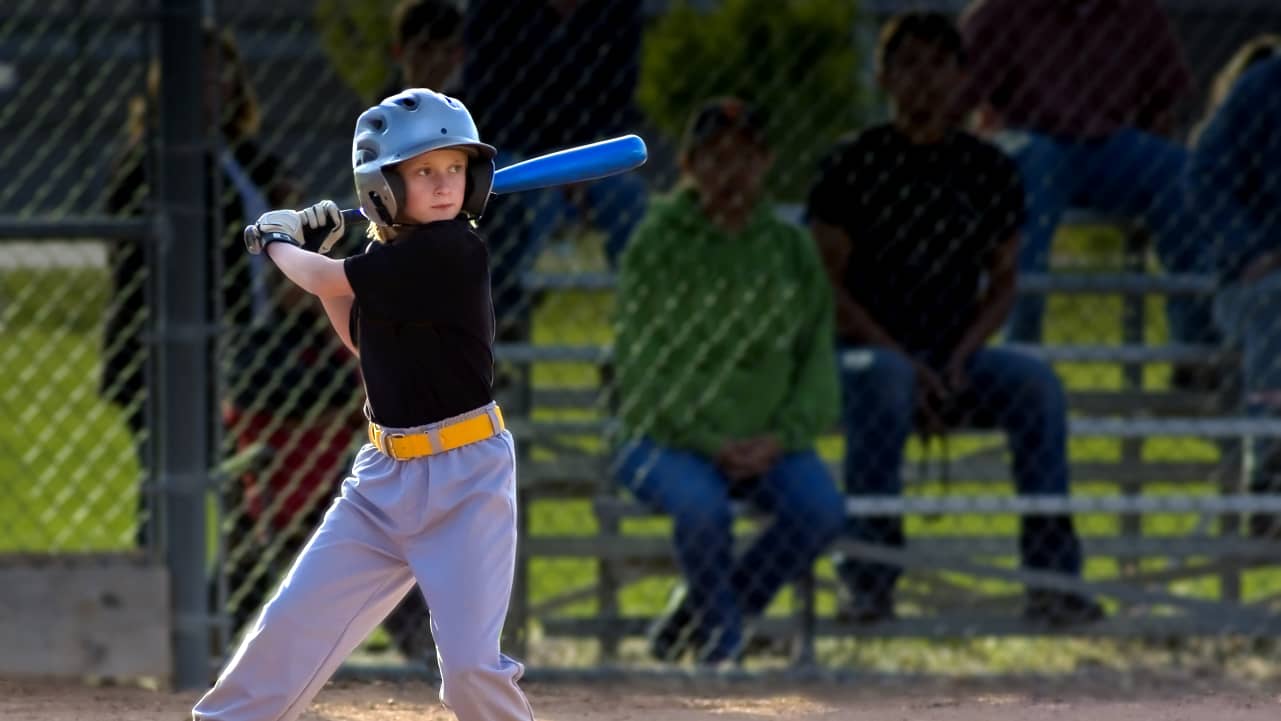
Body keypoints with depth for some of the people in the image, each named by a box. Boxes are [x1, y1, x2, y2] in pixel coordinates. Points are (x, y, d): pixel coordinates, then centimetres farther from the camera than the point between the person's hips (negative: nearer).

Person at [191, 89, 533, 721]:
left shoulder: (453, 250, -18)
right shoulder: (388, 254, 5)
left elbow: (327, 282, -13)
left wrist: (276, 243, 7)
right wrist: (314, 250, 13)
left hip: (465, 478, -7)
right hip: (384, 475, 7)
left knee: (470, 660, -14)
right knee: (292, 623, 7)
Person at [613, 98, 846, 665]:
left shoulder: (790, 249, 10)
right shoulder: (658, 244, -3)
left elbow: (817, 359, 7)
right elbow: (643, 369, -8)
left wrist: (779, 437, -11)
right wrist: (712, 443, -18)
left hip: (768, 442, 4)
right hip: (669, 439, -4)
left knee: (822, 508, -25)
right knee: (702, 506, -36)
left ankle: (696, 616, -4)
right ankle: (722, 649, -13)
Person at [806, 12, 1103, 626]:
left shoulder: (989, 171, 10)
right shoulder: (854, 166, 0)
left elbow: (1002, 282, 13)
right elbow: (826, 284, -4)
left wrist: (958, 360, -7)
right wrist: (905, 364, -15)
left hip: (955, 357, 3)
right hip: (864, 350, -3)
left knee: (1038, 384, -26)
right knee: (883, 381, -38)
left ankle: (1052, 578, -26)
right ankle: (866, 578, -35)